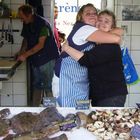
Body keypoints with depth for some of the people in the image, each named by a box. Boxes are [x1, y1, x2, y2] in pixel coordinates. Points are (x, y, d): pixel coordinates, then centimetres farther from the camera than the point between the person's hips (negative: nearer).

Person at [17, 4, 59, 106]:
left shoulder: (42, 23, -17)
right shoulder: (26, 25, 7)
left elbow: (40, 45, -20)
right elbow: (26, 39, 17)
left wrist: (25, 55, -20)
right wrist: (21, 53, 1)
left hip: (47, 59, -8)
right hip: (35, 60, 8)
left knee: (48, 86, -5)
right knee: (37, 86, 12)